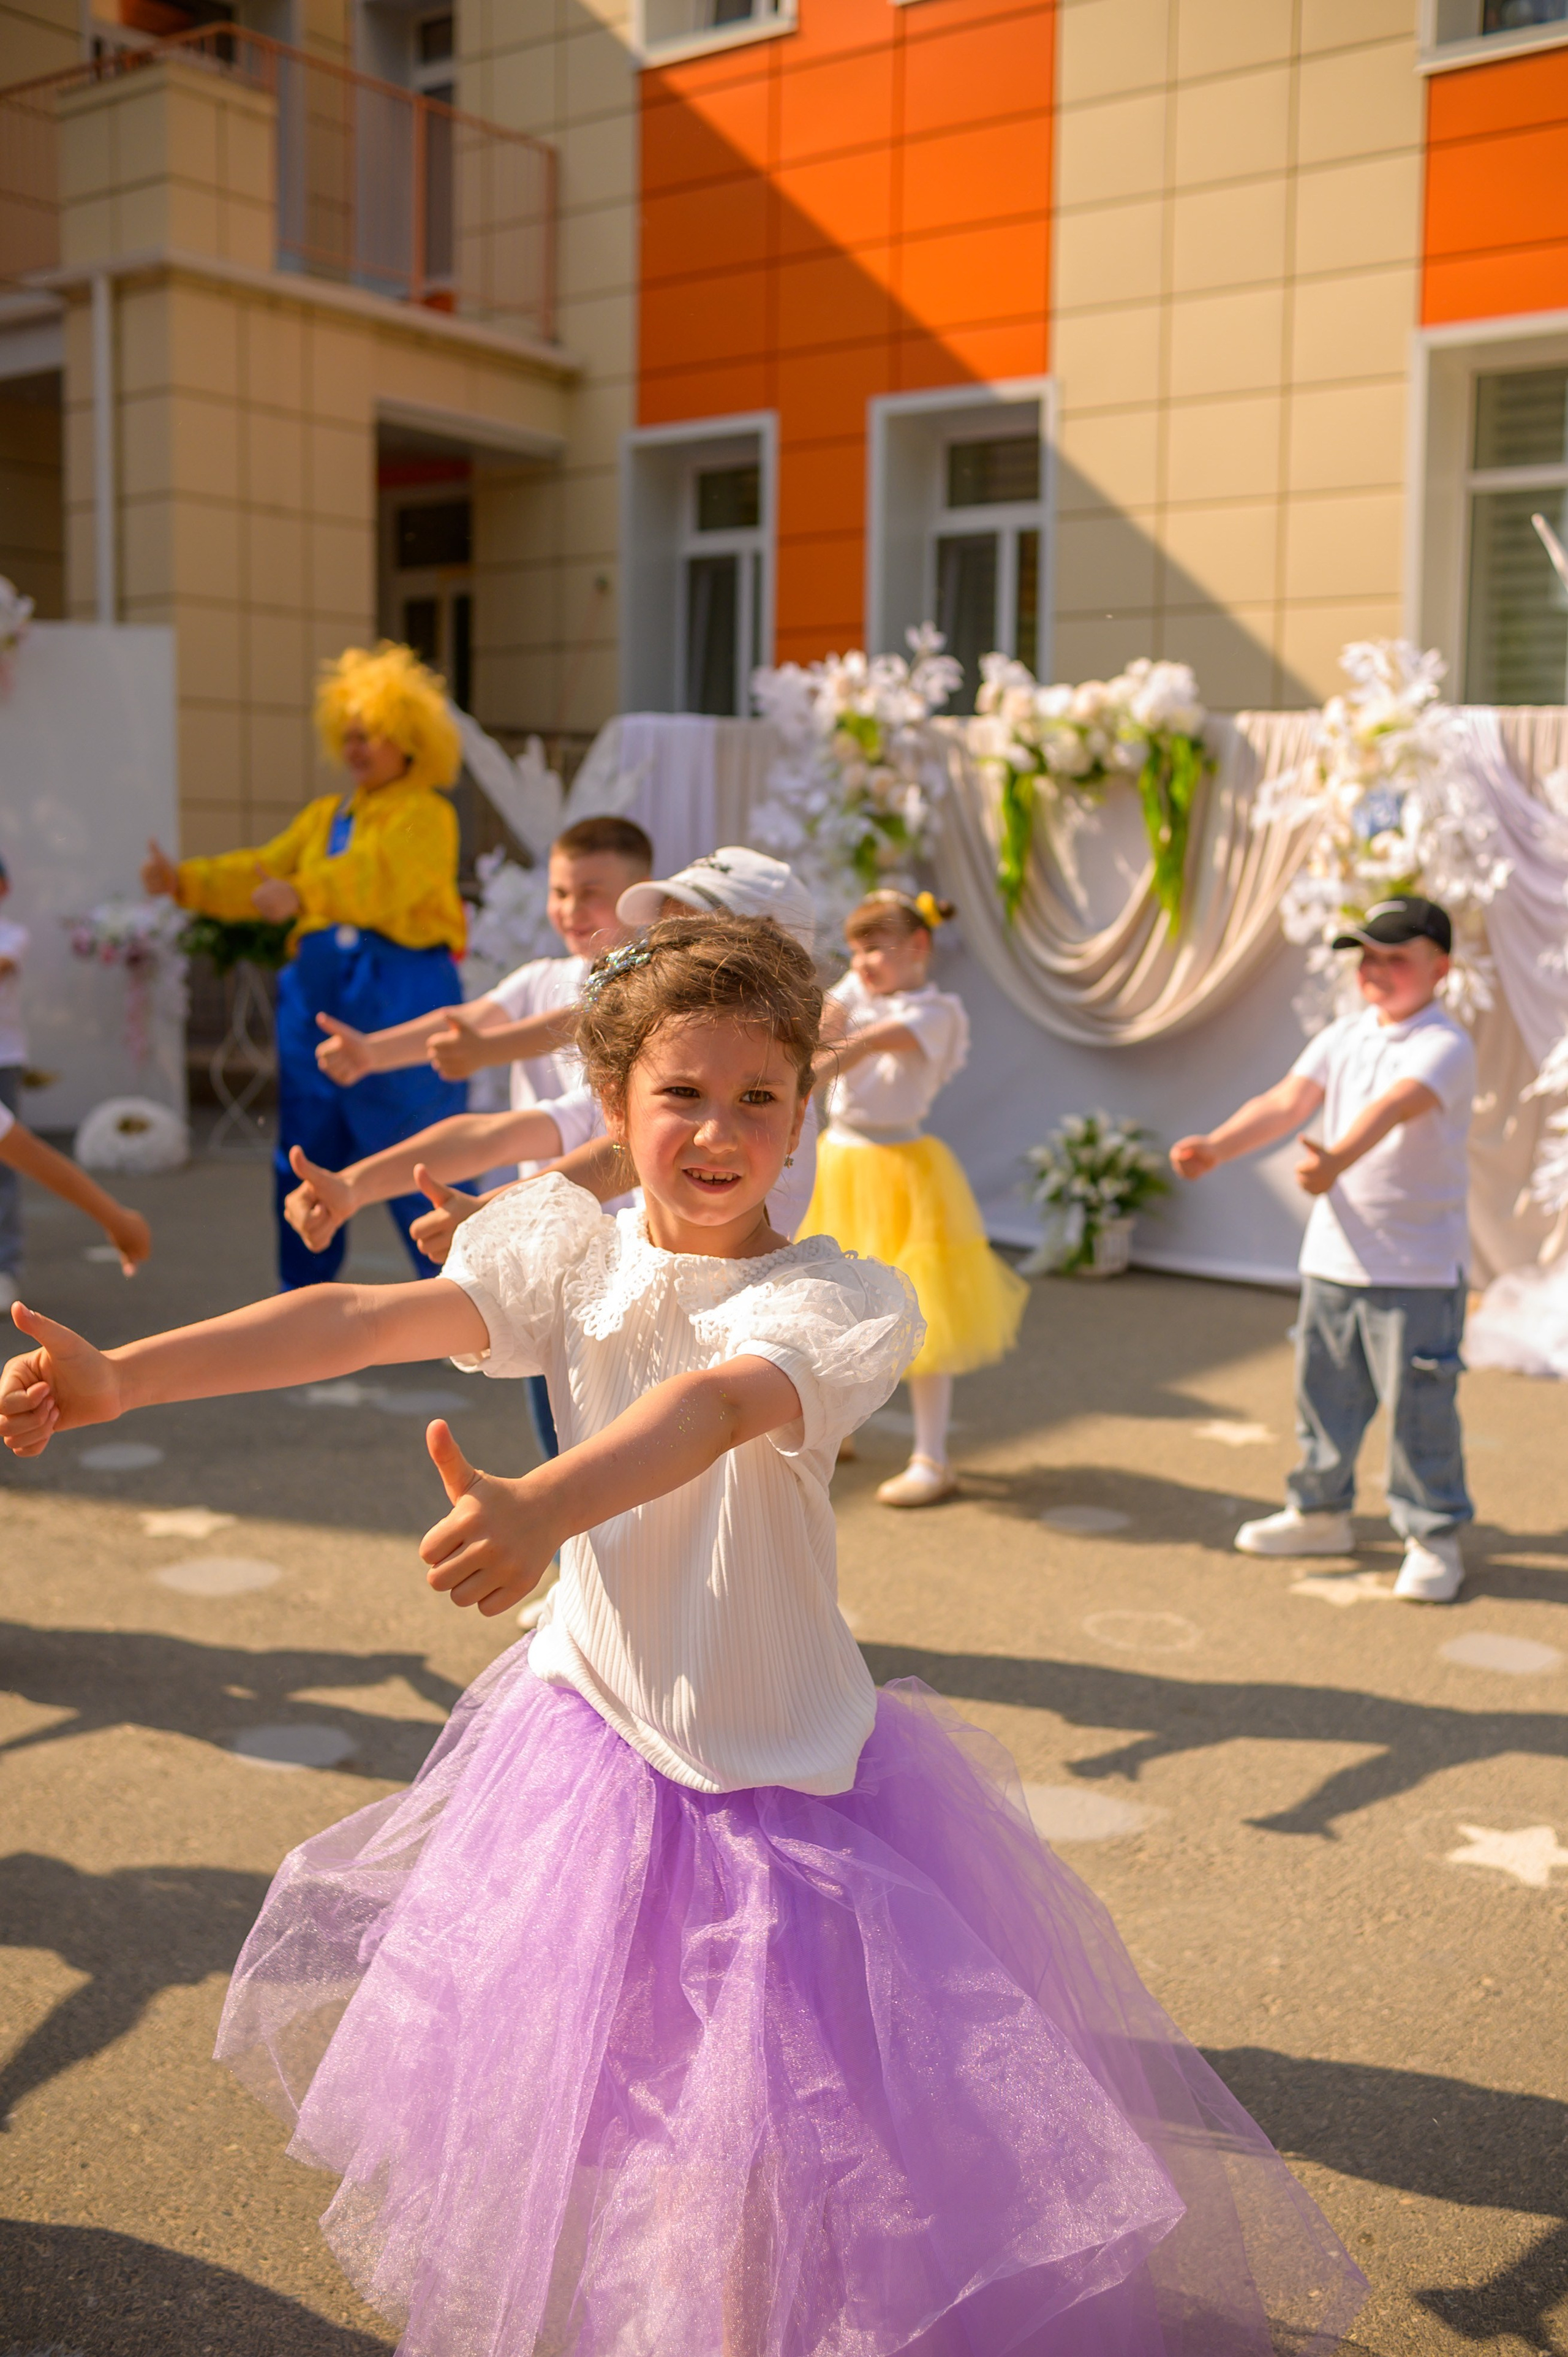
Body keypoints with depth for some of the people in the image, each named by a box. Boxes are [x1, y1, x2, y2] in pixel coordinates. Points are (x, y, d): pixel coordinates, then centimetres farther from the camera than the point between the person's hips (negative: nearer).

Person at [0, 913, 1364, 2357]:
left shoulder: (830, 1301, -18)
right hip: (588, 1735, 4)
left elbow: (713, 1405, -39)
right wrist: (121, 1376, -28)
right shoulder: (570, 1257, -5)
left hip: (771, 1777, -4)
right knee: (554, 2099, 23)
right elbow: (363, 1319, -17)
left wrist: (540, 1510, -58)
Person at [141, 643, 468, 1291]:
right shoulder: (324, 815, 20)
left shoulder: (426, 814, -5)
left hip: (401, 989, -7)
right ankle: (303, 1298, 23)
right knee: (305, 1156, 11)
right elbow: (263, 872, 12)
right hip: (318, 989, 7)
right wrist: (185, 880, -2)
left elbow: (382, 876, -23)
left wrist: (303, 895, -37)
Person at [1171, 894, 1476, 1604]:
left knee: (1419, 1405, -1)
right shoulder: (1343, 1037, 9)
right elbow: (1285, 1103, -3)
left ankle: (1434, 1538, 14)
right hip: (1333, 1255, 6)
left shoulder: (1446, 1046, -13)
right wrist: (1214, 1146, -19)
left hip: (1418, 1267, -6)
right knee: (1324, 1391, 16)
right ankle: (1321, 1511, 34)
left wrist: (1336, 1158, -49)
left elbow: (1395, 1106, -31)